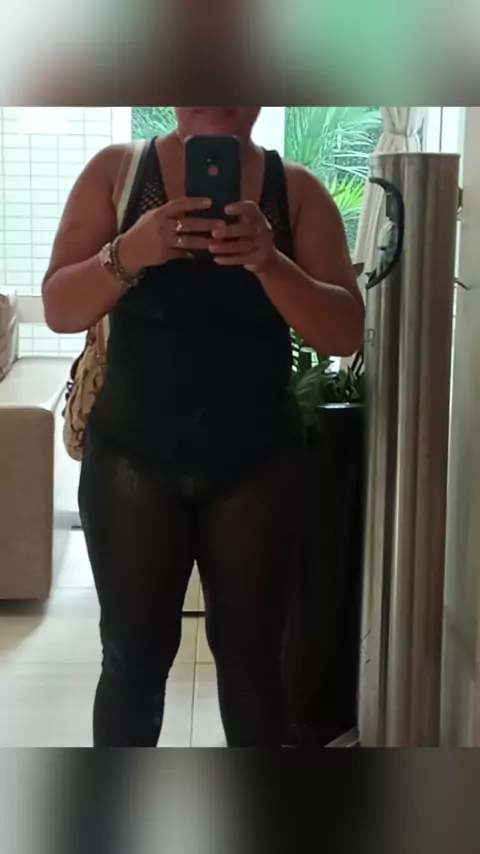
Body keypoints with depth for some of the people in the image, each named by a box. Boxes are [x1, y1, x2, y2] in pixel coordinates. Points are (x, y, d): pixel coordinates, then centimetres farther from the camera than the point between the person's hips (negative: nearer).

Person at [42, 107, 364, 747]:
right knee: (134, 657, 7)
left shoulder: (297, 191, -2)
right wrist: (131, 251, -29)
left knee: (251, 655, 11)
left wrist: (268, 261, -28)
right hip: (132, 460, 0)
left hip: (257, 465, 1)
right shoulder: (115, 172, -2)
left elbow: (346, 333, -10)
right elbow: (59, 310, -9)